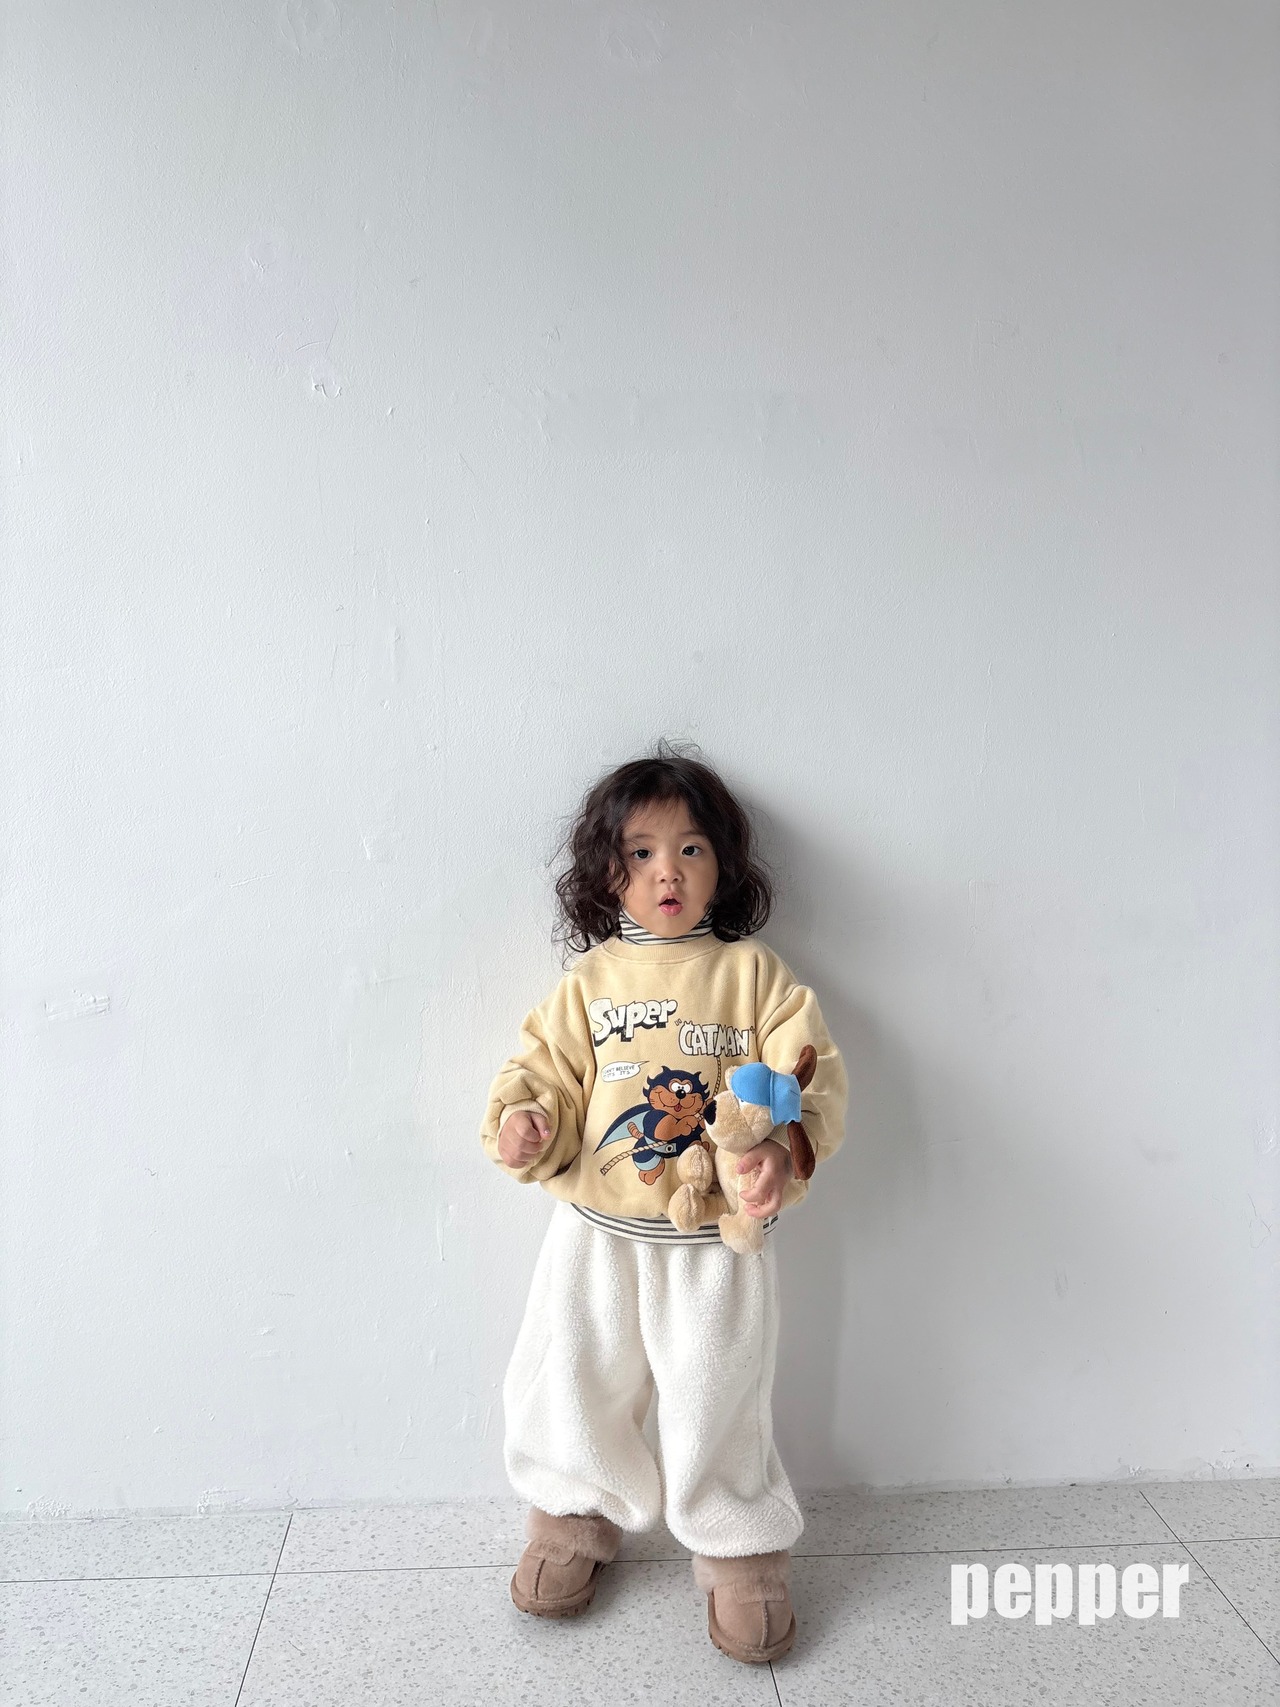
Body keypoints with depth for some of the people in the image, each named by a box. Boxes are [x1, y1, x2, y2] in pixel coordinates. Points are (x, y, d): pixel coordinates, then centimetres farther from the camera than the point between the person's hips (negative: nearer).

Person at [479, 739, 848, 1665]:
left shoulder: (754, 972, -4)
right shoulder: (590, 980, 1)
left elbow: (810, 1075, -8)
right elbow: (547, 1071, 3)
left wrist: (783, 1147, -26)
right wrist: (523, 1121, -18)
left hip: (720, 1235, -2)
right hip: (598, 1232, 2)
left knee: (719, 1405, 10)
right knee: (571, 1384, 15)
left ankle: (741, 1552, 37)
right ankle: (577, 1518, 44)